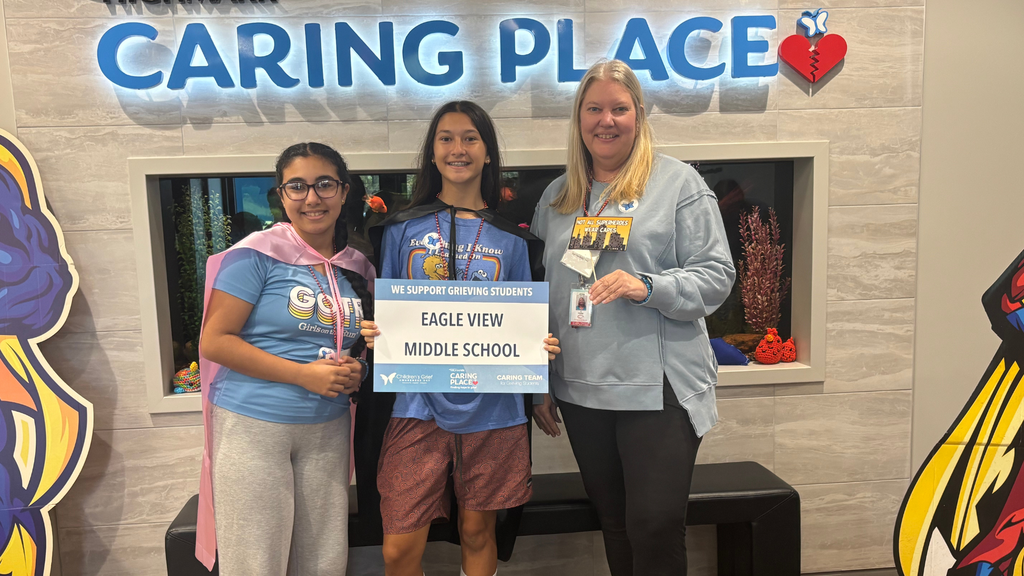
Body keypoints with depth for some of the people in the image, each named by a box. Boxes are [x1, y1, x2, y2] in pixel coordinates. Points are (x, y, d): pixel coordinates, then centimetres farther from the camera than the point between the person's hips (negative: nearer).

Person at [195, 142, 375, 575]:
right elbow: (214, 342, -11)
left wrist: (355, 372, -3)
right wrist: (304, 374, -17)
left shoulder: (356, 267, 8)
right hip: (254, 425, -5)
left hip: (328, 429, 5)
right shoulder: (257, 254, -8)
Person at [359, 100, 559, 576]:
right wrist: (374, 334, -13)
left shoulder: (511, 239, 6)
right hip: (419, 403, 0)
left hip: (492, 408, 1)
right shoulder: (403, 229, 4)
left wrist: (539, 346, -10)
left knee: (478, 532, 15)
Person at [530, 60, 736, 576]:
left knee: (655, 526, -2)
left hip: (658, 387, -4)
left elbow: (716, 275, -5)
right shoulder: (557, 196, 13)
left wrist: (646, 287, -22)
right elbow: (541, 294, 16)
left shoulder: (678, 183, -1)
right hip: (580, 388, 5)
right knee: (614, 524, 15)